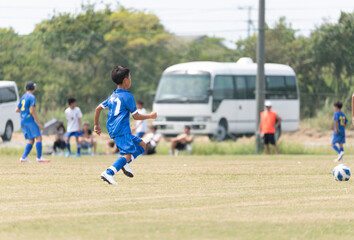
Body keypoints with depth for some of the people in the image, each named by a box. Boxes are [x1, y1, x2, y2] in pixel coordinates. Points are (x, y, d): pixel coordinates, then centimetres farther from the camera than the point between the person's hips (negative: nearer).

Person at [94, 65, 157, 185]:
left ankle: (125, 163, -4)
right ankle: (108, 173, -31)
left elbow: (98, 108, 18)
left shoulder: (112, 96, 17)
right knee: (128, 154, -15)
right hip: (122, 130, -9)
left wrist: (96, 125, 28)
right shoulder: (127, 96, -8)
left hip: (112, 129, 9)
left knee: (141, 144, 16)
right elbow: (136, 116, -7)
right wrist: (150, 116, 8)